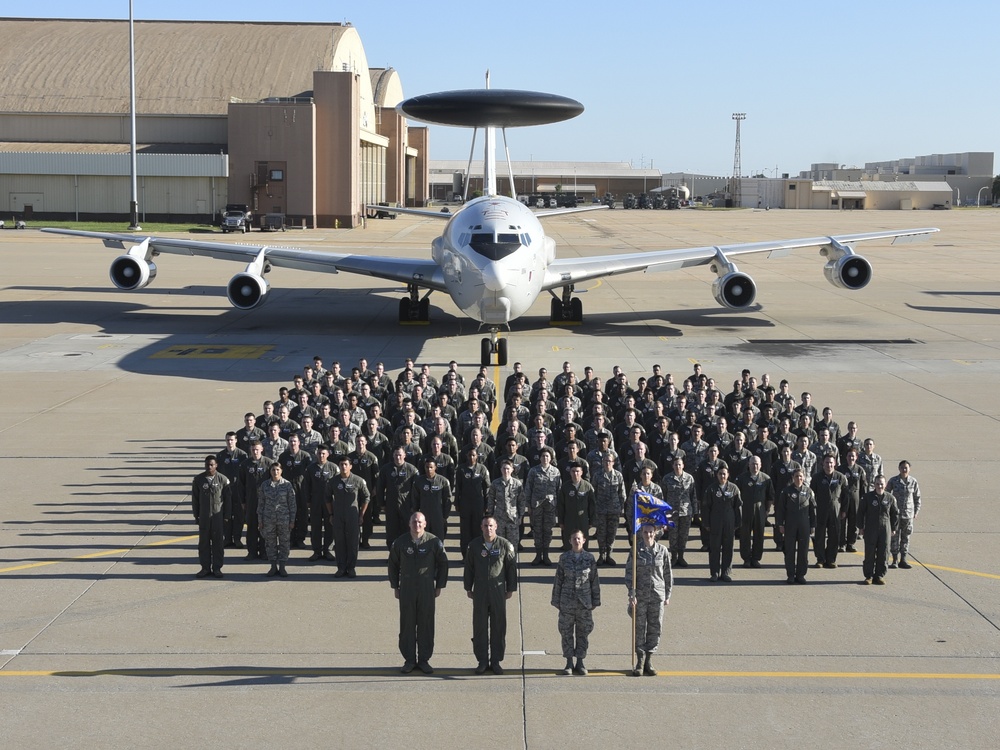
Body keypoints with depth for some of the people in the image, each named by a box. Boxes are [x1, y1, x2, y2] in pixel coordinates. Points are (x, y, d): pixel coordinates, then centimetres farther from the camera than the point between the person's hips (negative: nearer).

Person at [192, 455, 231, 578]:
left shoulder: (223, 479, -4)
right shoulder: (198, 479, 1)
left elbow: (227, 499, 0)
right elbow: (195, 499, 7)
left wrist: (226, 516, -2)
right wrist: (196, 515, 4)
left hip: (218, 516, -2)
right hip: (204, 517, 2)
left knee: (218, 542, 2)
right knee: (204, 543, 5)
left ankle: (217, 568, 11)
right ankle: (205, 568, 13)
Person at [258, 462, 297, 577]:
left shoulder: (287, 484, -2)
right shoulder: (265, 484, 3)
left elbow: (292, 503, 0)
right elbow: (261, 503, 7)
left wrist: (292, 520, -3)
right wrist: (260, 520, 4)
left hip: (284, 519, -1)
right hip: (268, 519, 1)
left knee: (284, 543, 3)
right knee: (270, 543, 6)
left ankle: (282, 567, 13)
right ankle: (273, 567, 16)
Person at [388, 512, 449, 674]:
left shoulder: (434, 542, -2)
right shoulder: (400, 542, 1)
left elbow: (443, 564, 6)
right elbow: (393, 564, 10)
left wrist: (439, 586, 4)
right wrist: (395, 586, 8)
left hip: (427, 588, -1)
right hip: (406, 589, 1)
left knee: (426, 624, 3)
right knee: (407, 624, 3)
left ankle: (424, 660, 12)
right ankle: (409, 660, 12)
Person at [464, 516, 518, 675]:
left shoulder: (505, 545, -3)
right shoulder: (474, 545, 1)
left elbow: (511, 567, 2)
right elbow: (469, 567, 8)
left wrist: (511, 589, 2)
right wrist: (468, 588, 7)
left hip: (498, 591, -1)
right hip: (480, 591, 1)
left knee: (498, 626, 3)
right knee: (480, 626, 4)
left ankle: (496, 661, 12)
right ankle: (482, 660, 13)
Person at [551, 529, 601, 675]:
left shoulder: (589, 559, 0)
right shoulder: (564, 558, 1)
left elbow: (594, 581, 4)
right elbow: (558, 580, 4)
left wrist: (595, 601, 3)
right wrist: (556, 601, 3)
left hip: (584, 602, 0)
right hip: (567, 601, 0)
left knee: (583, 632, 5)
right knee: (566, 632, 4)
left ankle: (580, 663, 17)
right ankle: (569, 663, 14)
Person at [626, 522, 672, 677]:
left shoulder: (662, 550, 1)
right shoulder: (636, 550, -2)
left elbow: (668, 574, 8)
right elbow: (629, 573, -3)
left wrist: (667, 595, 7)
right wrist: (631, 594, -10)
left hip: (657, 595, 1)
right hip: (640, 595, -1)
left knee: (655, 628, 4)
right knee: (639, 628, 3)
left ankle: (649, 661, 15)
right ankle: (640, 662, 12)